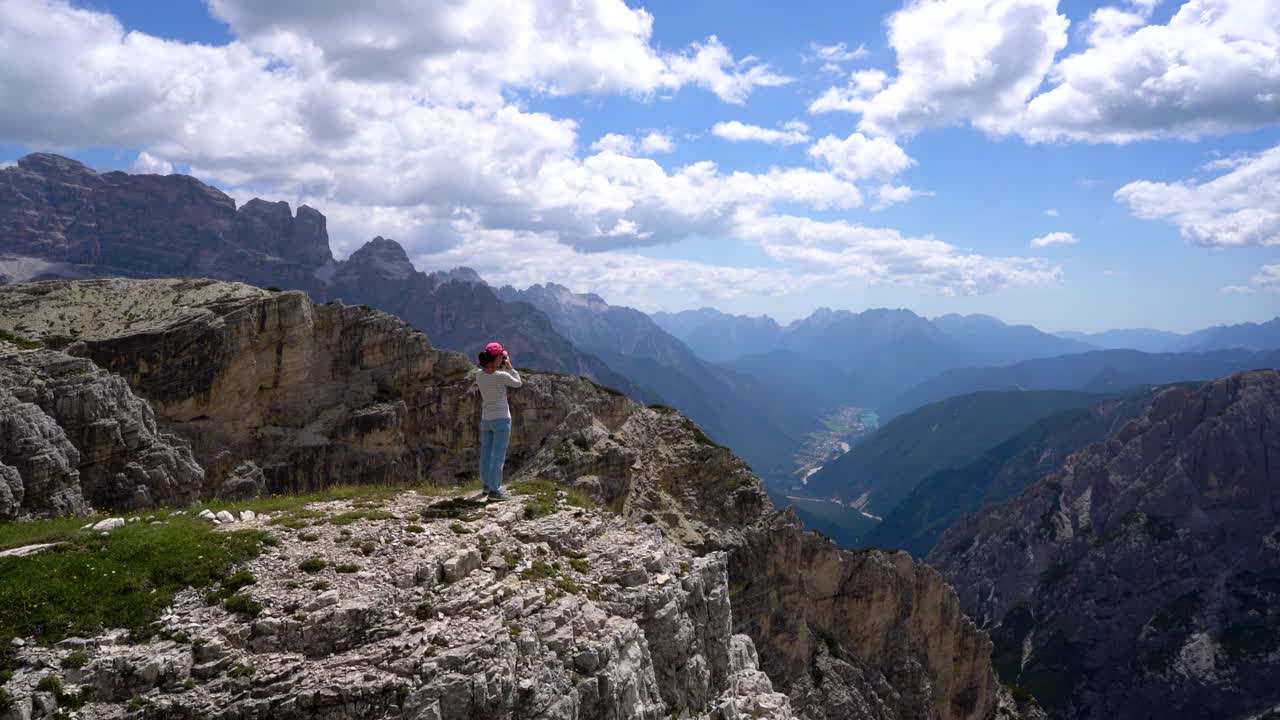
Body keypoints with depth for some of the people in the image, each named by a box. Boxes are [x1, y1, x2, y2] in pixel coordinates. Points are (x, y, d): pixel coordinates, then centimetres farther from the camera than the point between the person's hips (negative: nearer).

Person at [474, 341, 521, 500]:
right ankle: (494, 491, -3)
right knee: (498, 456, -2)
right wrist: (509, 366, 3)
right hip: (501, 420, -6)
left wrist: (500, 367, 9)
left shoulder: (478, 374, -5)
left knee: (486, 453, 18)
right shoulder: (502, 376, -21)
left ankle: (487, 484, 34)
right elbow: (518, 383, -1)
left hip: (485, 419, 6)